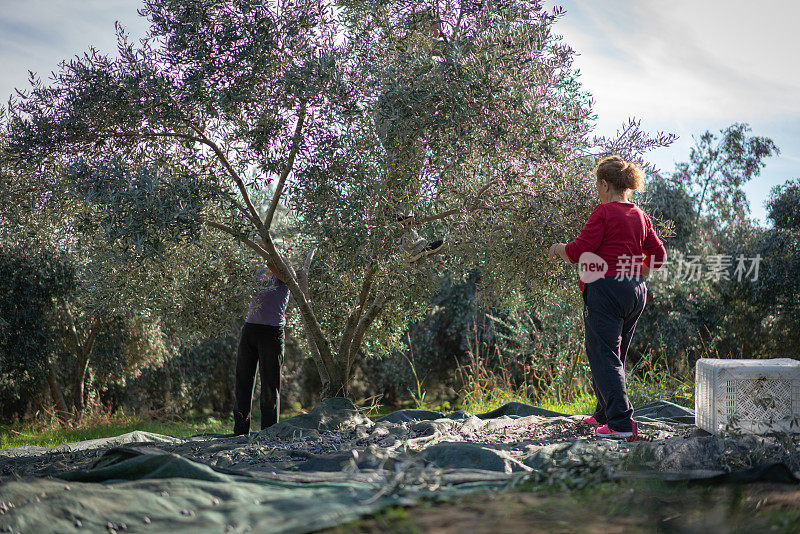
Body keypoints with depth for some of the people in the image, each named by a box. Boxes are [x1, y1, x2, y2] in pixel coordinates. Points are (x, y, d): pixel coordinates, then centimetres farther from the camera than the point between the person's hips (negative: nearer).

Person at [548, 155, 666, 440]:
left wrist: (558, 248, 7)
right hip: (636, 290, 8)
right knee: (614, 356, 19)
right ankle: (603, 415, 31)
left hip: (606, 289, -8)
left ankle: (622, 424, -13)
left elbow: (580, 252, -12)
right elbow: (658, 255, 16)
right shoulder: (640, 216, 11)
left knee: (604, 357, -6)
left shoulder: (603, 212, -10)